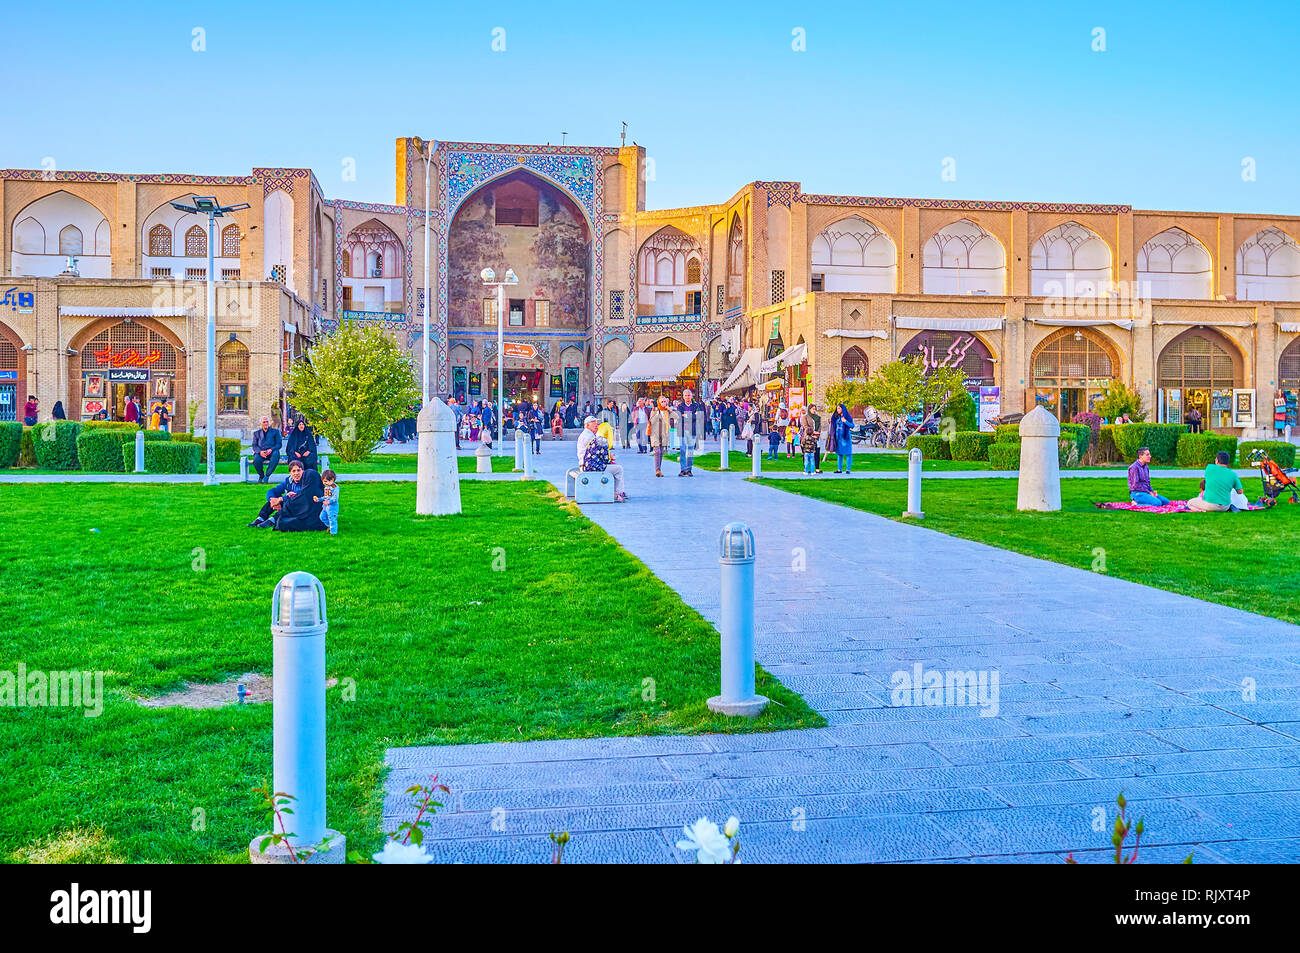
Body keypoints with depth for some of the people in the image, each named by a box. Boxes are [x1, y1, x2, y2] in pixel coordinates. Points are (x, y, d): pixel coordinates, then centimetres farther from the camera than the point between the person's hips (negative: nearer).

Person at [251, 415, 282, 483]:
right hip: (260, 452, 1)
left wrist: (271, 449, -16)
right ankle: (261, 475, -3)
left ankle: (267, 475, -25)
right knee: (256, 460, -34)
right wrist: (260, 452, -14)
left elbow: (279, 444, 4)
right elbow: (254, 446, 9)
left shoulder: (275, 432, 13)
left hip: (271, 452, -1)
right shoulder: (256, 433, 18)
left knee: (276, 454, -38)